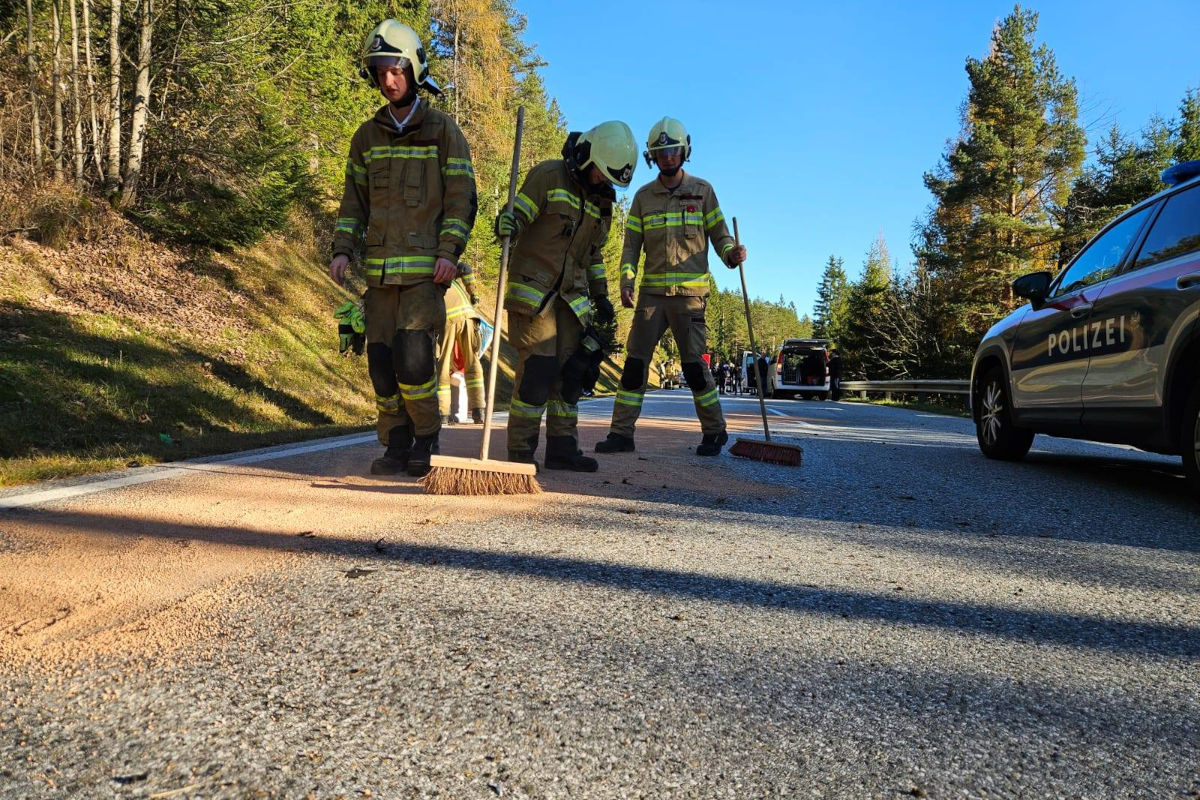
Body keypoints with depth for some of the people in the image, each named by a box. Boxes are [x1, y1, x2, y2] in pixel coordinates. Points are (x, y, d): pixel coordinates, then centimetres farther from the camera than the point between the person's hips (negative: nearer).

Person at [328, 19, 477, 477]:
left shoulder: (443, 131, 4)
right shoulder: (366, 136, 16)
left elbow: (461, 197, -1)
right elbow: (354, 201, 17)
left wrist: (450, 252, -13)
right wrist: (342, 250, 3)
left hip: (426, 267, -4)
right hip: (379, 267, 5)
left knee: (413, 356, -13)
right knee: (381, 359, 2)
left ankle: (426, 439, 6)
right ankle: (396, 445, 13)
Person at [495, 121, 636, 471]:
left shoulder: (602, 200, 16)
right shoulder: (548, 176, -5)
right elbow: (516, 214, -11)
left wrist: (600, 294, 17)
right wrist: (506, 223, -34)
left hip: (572, 295, 7)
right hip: (533, 289, -7)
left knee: (570, 370, 4)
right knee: (537, 368, -12)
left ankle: (562, 448, 11)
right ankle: (521, 452, -3)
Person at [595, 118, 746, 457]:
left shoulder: (702, 191, 6)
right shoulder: (644, 196, 11)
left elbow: (719, 235, 6)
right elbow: (631, 245, 9)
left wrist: (732, 254, -16)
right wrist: (626, 282, -5)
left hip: (690, 292, -3)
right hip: (652, 292, 3)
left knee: (694, 364, -4)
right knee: (635, 361, -1)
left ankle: (714, 432, 11)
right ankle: (621, 432, 5)